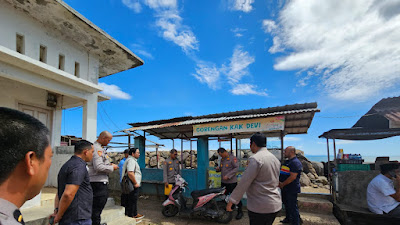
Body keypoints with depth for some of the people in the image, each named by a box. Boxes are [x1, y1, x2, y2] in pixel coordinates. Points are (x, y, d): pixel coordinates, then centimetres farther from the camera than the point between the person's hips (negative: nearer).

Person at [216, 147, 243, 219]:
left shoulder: (232, 158, -12)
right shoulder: (222, 159, 12)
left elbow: (236, 168, -17)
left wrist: (228, 176, -22)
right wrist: (218, 168, -1)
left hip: (231, 182, -7)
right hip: (223, 182, 8)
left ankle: (240, 211, 12)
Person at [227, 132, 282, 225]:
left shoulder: (255, 159, -18)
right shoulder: (275, 159, 10)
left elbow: (244, 183, -19)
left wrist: (231, 201, -12)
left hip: (260, 207, -8)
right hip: (275, 204, 8)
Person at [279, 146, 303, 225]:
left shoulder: (296, 163, -18)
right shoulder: (286, 162, 12)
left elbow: (292, 177, -24)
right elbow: (282, 173, 19)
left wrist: (282, 184, -16)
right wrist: (279, 182, 3)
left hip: (292, 190, -9)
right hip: (284, 188, 9)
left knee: (293, 207, -1)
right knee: (286, 204, 21)